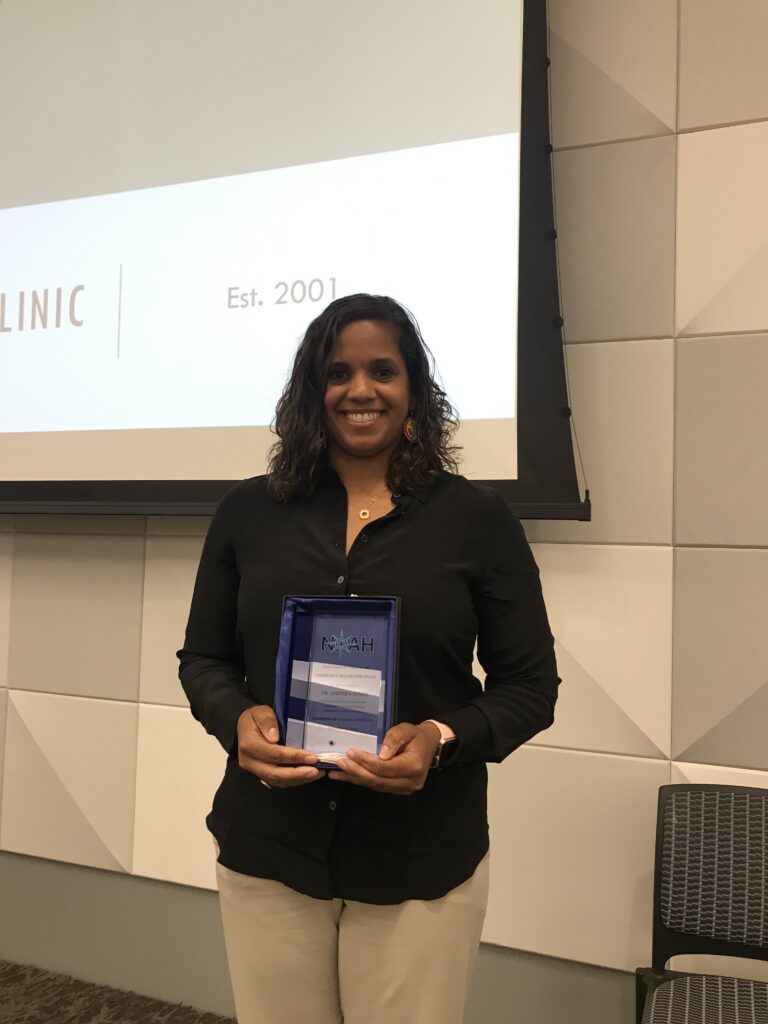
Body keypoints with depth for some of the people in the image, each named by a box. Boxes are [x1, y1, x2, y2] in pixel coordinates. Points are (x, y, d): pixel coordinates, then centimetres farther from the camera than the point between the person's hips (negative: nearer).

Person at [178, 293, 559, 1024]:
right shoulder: (248, 512, 3)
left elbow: (529, 684, 0)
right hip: (266, 853, 2)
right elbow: (203, 659, 8)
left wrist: (441, 739, -18)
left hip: (422, 864, -1)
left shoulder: (476, 518, -3)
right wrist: (238, 719, -13)